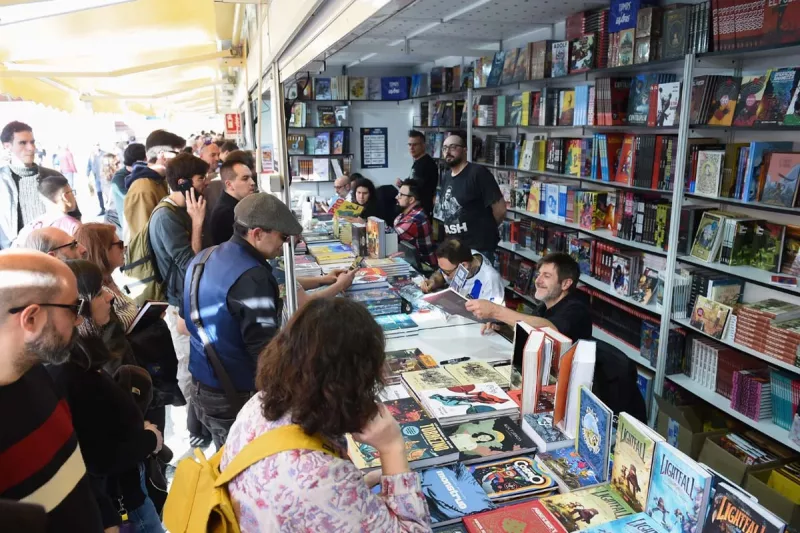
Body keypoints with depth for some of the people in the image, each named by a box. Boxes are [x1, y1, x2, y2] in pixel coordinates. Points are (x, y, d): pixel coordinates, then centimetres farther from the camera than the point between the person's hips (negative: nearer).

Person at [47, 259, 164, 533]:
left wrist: (140, 429, -3)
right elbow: (100, 460, -27)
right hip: (114, 498, -8)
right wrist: (150, 439, -14)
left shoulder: (80, 359, 0)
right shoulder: (67, 374, -29)